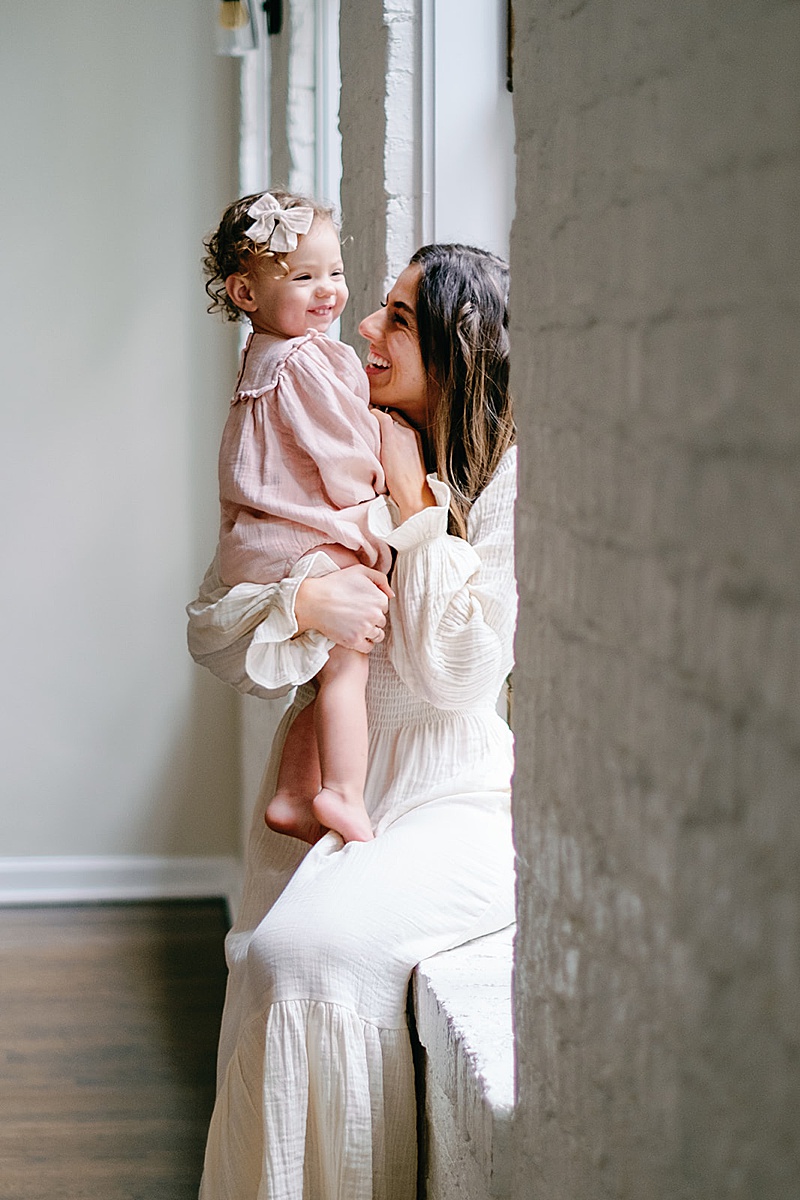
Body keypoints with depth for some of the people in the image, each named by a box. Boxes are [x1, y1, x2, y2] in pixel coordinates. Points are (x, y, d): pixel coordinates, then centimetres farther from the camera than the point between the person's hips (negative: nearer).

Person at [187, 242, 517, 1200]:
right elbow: (211, 630, 5)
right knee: (275, 961, -23)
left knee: (315, 946, -28)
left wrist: (415, 502, -11)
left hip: (454, 796, -4)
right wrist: (301, 605, -17)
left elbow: (456, 674, -13)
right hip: (323, 790, 4)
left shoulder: (511, 478, -5)